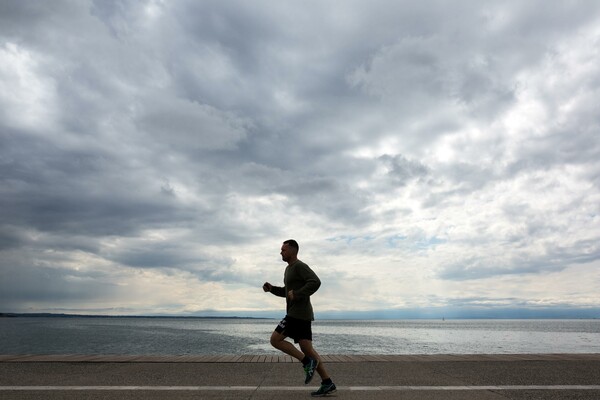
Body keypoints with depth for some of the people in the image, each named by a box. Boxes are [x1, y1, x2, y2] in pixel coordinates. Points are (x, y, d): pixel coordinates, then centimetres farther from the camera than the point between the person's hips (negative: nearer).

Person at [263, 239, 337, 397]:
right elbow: (287, 292, 29)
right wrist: (271, 288, 15)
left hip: (299, 313, -10)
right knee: (307, 349, 5)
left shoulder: (300, 266, -10)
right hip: (297, 314, 10)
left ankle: (307, 361, -8)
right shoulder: (289, 269, 21)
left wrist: (297, 294, -22)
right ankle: (327, 383, 5)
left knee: (275, 340, -8)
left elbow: (316, 282, -23)